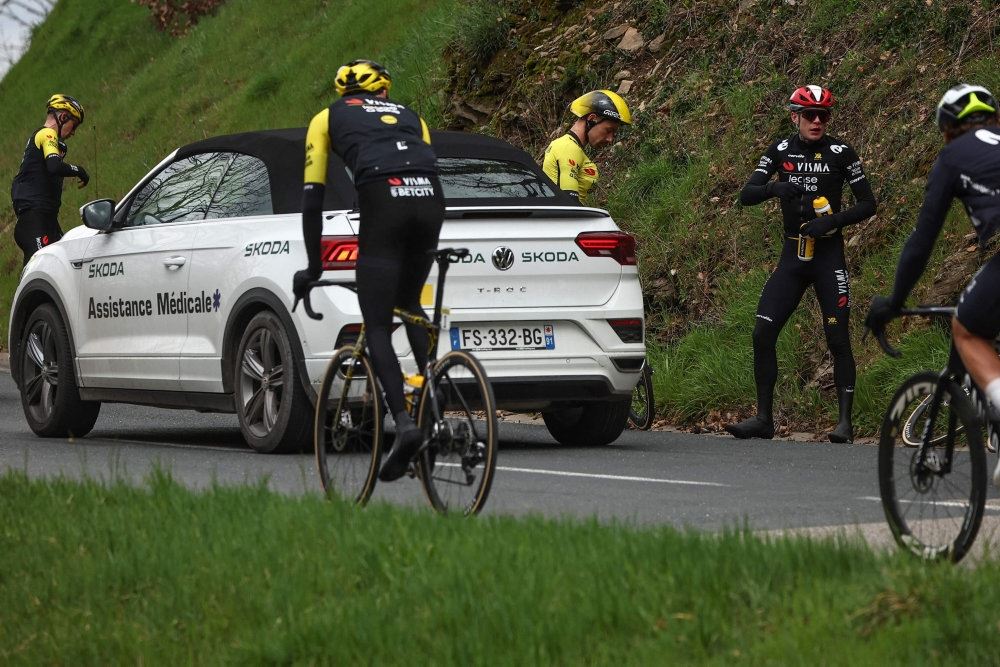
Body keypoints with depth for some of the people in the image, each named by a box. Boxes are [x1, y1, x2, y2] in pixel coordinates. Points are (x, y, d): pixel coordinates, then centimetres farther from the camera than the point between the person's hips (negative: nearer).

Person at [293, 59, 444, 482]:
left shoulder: (327, 118, 25)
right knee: (410, 306, 27)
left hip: (382, 200, -4)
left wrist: (313, 267, 24)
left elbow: (312, 198, 20)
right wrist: (422, 252, 39)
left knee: (377, 328, 0)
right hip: (429, 199, 4)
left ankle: (404, 423, -19)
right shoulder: (410, 117, 34)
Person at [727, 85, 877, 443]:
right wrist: (775, 188, -23)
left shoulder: (841, 153, -4)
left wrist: (831, 221, -19)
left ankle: (845, 420, -1)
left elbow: (868, 204, -3)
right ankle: (763, 418, 4)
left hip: (828, 254, -3)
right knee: (762, 334, -5)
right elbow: (746, 195, -2)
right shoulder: (781, 150, 4)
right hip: (792, 255, 3)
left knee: (838, 339, -7)